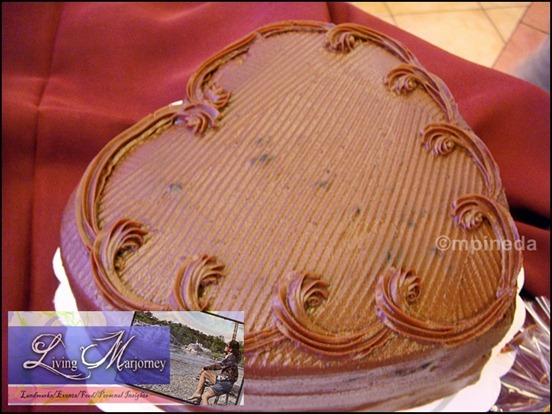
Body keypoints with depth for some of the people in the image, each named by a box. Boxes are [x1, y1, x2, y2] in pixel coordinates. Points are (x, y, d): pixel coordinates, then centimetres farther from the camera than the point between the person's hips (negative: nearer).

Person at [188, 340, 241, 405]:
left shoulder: (231, 359, -16)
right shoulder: (229, 357, 12)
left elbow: (219, 365, -18)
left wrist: (205, 368, -10)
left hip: (225, 384, -9)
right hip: (221, 380, 9)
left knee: (204, 396, -13)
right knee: (204, 373, 6)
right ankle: (197, 393, 0)